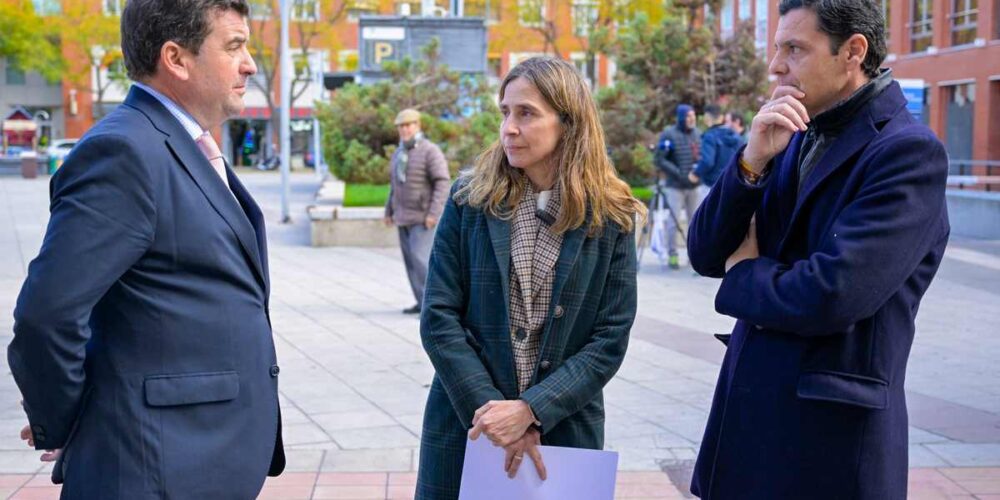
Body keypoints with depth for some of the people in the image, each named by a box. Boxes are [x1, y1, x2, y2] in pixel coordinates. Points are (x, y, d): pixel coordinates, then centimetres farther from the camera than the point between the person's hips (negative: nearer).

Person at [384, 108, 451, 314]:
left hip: (424, 217, -8)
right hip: (404, 217, 8)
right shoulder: (399, 153, 14)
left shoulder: (430, 151, -12)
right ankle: (423, 303, 12)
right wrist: (389, 211, 18)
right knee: (411, 261, 6)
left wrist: (434, 213, -24)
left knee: (420, 259, -15)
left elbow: (443, 182, -18)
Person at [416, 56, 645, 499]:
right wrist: (490, 407, -15)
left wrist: (530, 410, -17)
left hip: (564, 428, 0)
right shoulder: (470, 199, -2)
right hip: (467, 425, 1)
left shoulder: (609, 216, -4)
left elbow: (611, 338, -7)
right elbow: (438, 317, -6)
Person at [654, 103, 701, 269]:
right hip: (675, 186, -5)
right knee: (674, 220, -4)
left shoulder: (697, 134, 10)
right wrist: (678, 173, -17)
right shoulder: (669, 135, -8)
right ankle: (672, 255, 6)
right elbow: (659, 159, -11)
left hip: (694, 185, 5)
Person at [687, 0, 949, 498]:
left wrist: (745, 274, -5)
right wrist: (753, 159, -11)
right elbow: (705, 255, 4)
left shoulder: (908, 151, -14)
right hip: (748, 414, 7)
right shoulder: (794, 139, 9)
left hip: (828, 434, -7)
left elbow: (831, 295, -24)